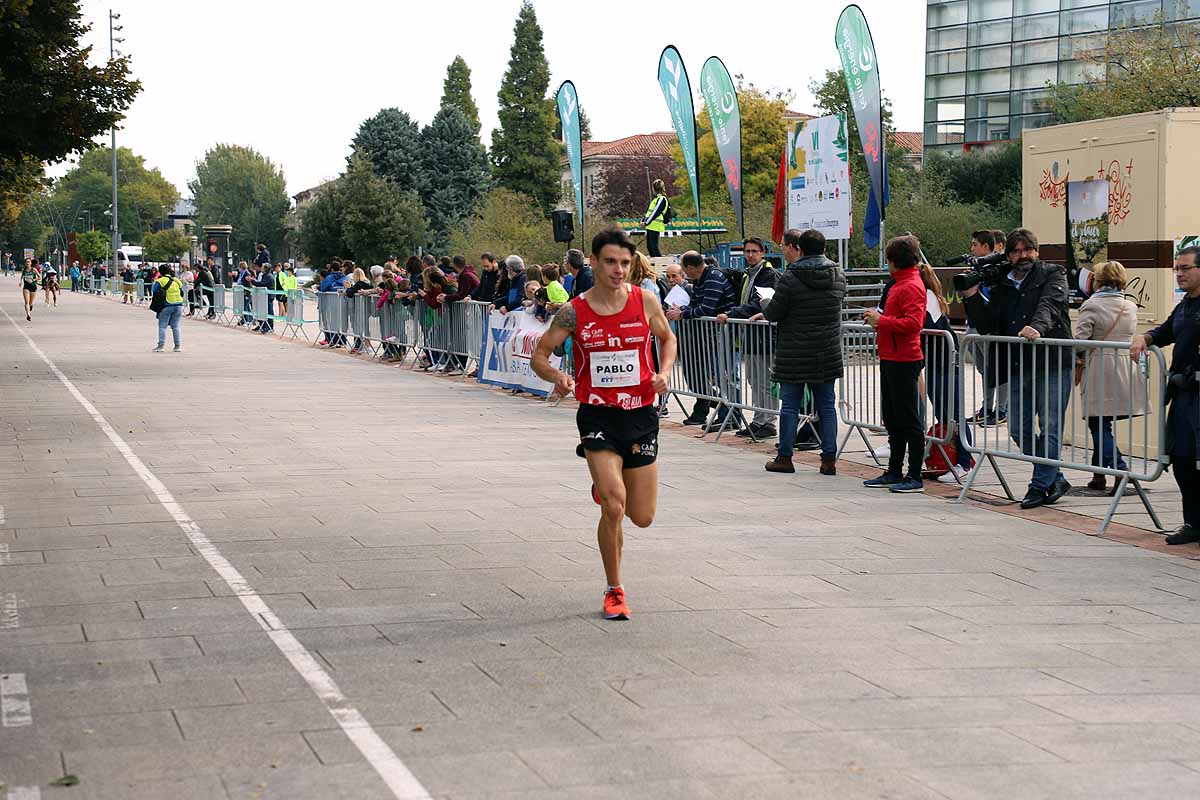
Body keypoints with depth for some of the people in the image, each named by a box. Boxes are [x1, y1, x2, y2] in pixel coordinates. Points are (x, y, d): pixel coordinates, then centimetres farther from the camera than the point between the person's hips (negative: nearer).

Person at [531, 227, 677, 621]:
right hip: (597, 415, -2)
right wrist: (557, 377, -19)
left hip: (640, 415, 2)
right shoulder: (574, 312, -7)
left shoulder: (645, 302, -3)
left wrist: (663, 372, -5)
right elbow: (539, 355, 2)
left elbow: (668, 338, 15)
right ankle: (614, 590, 1)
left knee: (643, 517, 7)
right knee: (614, 506, -18)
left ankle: (607, 486, 44)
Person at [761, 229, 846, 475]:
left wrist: (764, 305, 13)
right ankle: (829, 458, 8)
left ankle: (784, 457, 11)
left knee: (790, 406, 5)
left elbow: (773, 314, -8)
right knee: (826, 406, 9)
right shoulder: (838, 275, 2)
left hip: (794, 355, -4)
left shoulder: (790, 278, -14)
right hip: (828, 354, 4)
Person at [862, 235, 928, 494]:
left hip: (904, 361, -11)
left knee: (909, 421, -6)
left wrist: (881, 320, -18)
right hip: (891, 359, 11)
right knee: (892, 419, 15)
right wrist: (879, 319, 9)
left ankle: (915, 478, -2)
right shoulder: (900, 283, 16)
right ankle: (894, 472, 23)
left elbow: (913, 322, -25)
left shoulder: (911, 286, -15)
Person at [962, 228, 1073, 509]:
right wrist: (972, 297, -1)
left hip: (1053, 363, -6)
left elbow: (1050, 305, -17)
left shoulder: (1053, 274, 3)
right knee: (1019, 429, 6)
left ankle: (1040, 485, 2)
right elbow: (985, 326, 14)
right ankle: (1055, 479, 19)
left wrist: (1037, 327, -37)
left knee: (1050, 428, -5)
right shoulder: (1001, 286, 16)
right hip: (1018, 368, 6)